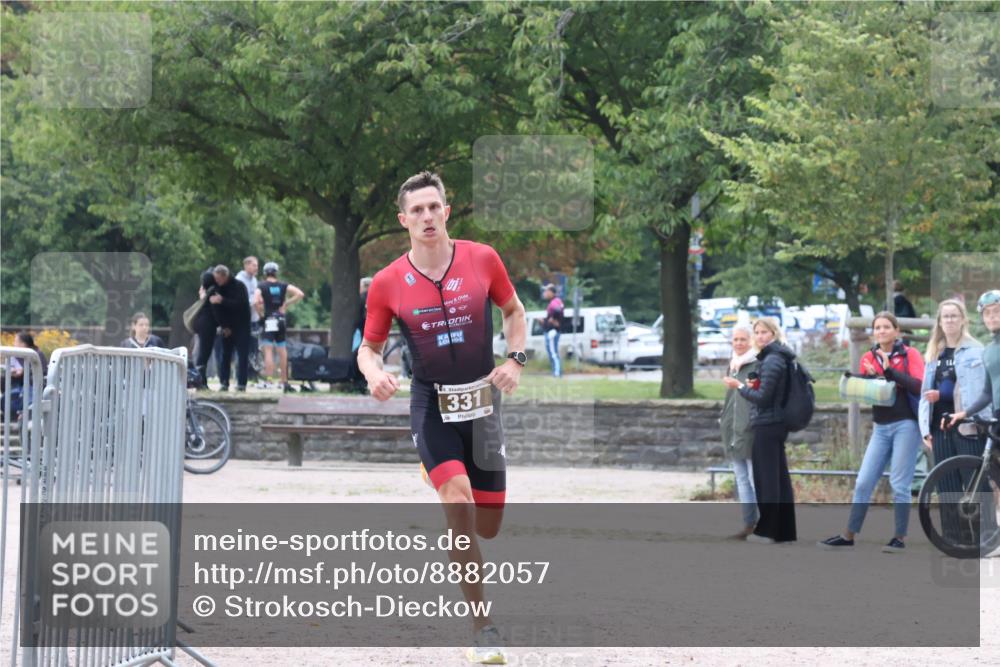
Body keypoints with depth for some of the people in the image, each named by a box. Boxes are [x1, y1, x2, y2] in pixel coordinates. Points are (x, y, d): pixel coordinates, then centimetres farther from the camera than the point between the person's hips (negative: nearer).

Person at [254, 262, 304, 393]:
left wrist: (260, 312, -3)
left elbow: (256, 302, -20)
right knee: (282, 351, 13)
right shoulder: (283, 286, 6)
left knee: (268, 351, -6)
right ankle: (284, 382, 18)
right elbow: (300, 294, -1)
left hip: (268, 320, -4)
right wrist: (286, 304, 6)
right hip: (280, 320, 4)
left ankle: (268, 381, -14)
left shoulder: (262, 287, -5)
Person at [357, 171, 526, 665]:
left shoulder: (482, 259, -4)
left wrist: (515, 359, -3)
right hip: (432, 405, -2)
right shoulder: (388, 283, -7)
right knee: (459, 500, -25)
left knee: (487, 527, 5)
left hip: (482, 401, 2)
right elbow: (369, 347, 4)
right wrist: (373, 373, -18)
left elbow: (514, 311, 13)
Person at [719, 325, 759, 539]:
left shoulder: (758, 364, -8)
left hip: (751, 430, -9)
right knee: (742, 479, 10)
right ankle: (749, 523, 14)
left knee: (755, 479, -8)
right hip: (734, 431, 9)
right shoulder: (733, 365, 18)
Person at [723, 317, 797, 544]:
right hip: (777, 424, 10)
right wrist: (754, 386, 8)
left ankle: (766, 531, -1)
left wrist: (740, 386, -7)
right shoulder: (778, 358, 14)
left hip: (766, 426, -10)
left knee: (766, 478, -5)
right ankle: (785, 530, 13)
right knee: (779, 477, 11)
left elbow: (763, 398, -17)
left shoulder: (772, 361, -16)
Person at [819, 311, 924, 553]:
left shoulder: (909, 354, -2)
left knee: (899, 485, -4)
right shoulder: (869, 357, 11)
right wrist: (869, 377, -8)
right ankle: (848, 536, 6)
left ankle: (900, 538, 6)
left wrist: (890, 371, -20)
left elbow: (919, 386, -15)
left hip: (906, 425, -5)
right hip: (881, 428, 5)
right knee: (863, 483, 2)